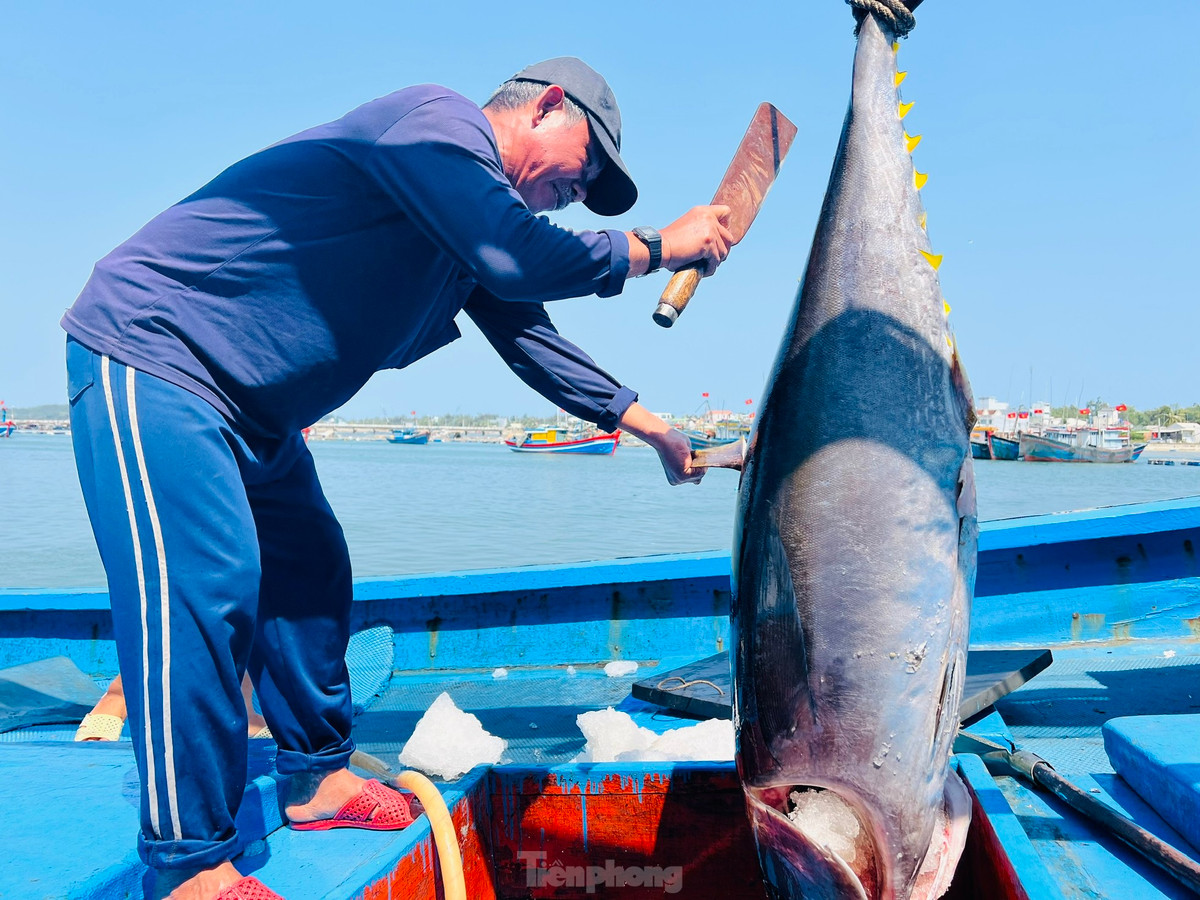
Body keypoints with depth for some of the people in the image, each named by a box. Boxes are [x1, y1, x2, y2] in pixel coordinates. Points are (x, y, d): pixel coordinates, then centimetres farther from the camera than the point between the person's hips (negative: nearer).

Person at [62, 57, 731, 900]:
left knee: (311, 572, 11)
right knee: (203, 581, -16)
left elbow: (532, 339, 19)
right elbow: (519, 260, -30)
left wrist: (651, 425, 18)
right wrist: (660, 246, -15)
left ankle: (319, 776, 24)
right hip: (152, 349, -10)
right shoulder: (434, 118, -16)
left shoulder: (473, 229, 13)